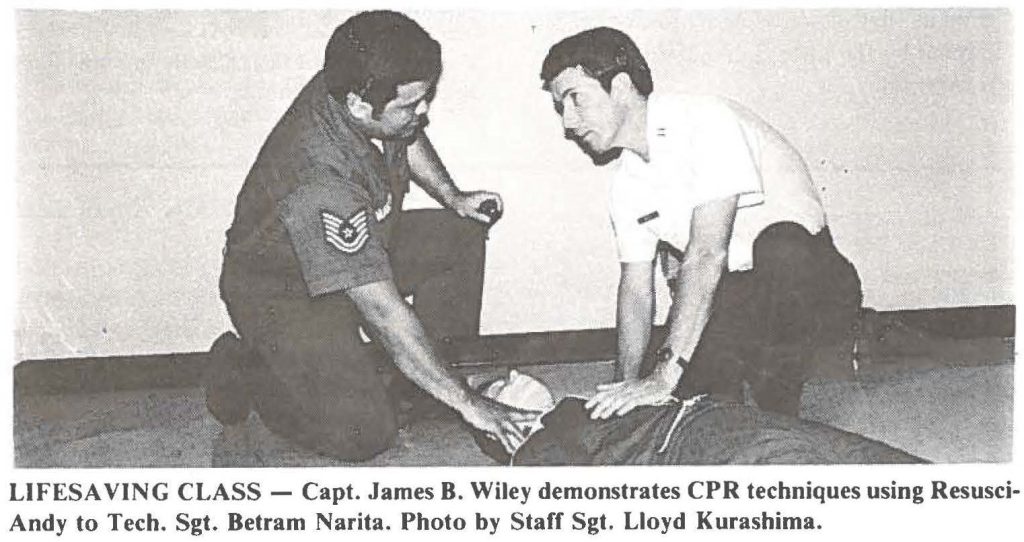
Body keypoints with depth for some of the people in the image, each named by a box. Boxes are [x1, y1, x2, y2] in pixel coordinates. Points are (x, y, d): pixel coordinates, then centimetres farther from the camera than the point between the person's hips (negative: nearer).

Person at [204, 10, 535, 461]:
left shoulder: (352, 87, -17)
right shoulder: (321, 185, -41)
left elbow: (408, 138, 12)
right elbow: (386, 313, -38)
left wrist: (452, 196, 0)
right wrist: (466, 403, -33)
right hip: (281, 294, -8)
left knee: (461, 236, 0)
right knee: (365, 432, -15)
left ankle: (452, 361, 12)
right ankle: (244, 368, 6)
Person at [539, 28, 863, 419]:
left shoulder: (706, 122, -21)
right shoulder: (626, 186, 4)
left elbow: (708, 254, -30)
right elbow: (636, 288, 4)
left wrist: (662, 377, -35)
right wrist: (626, 386, -9)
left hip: (803, 281, -5)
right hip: (724, 300, 6)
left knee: (780, 248, -40)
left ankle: (774, 411, -20)